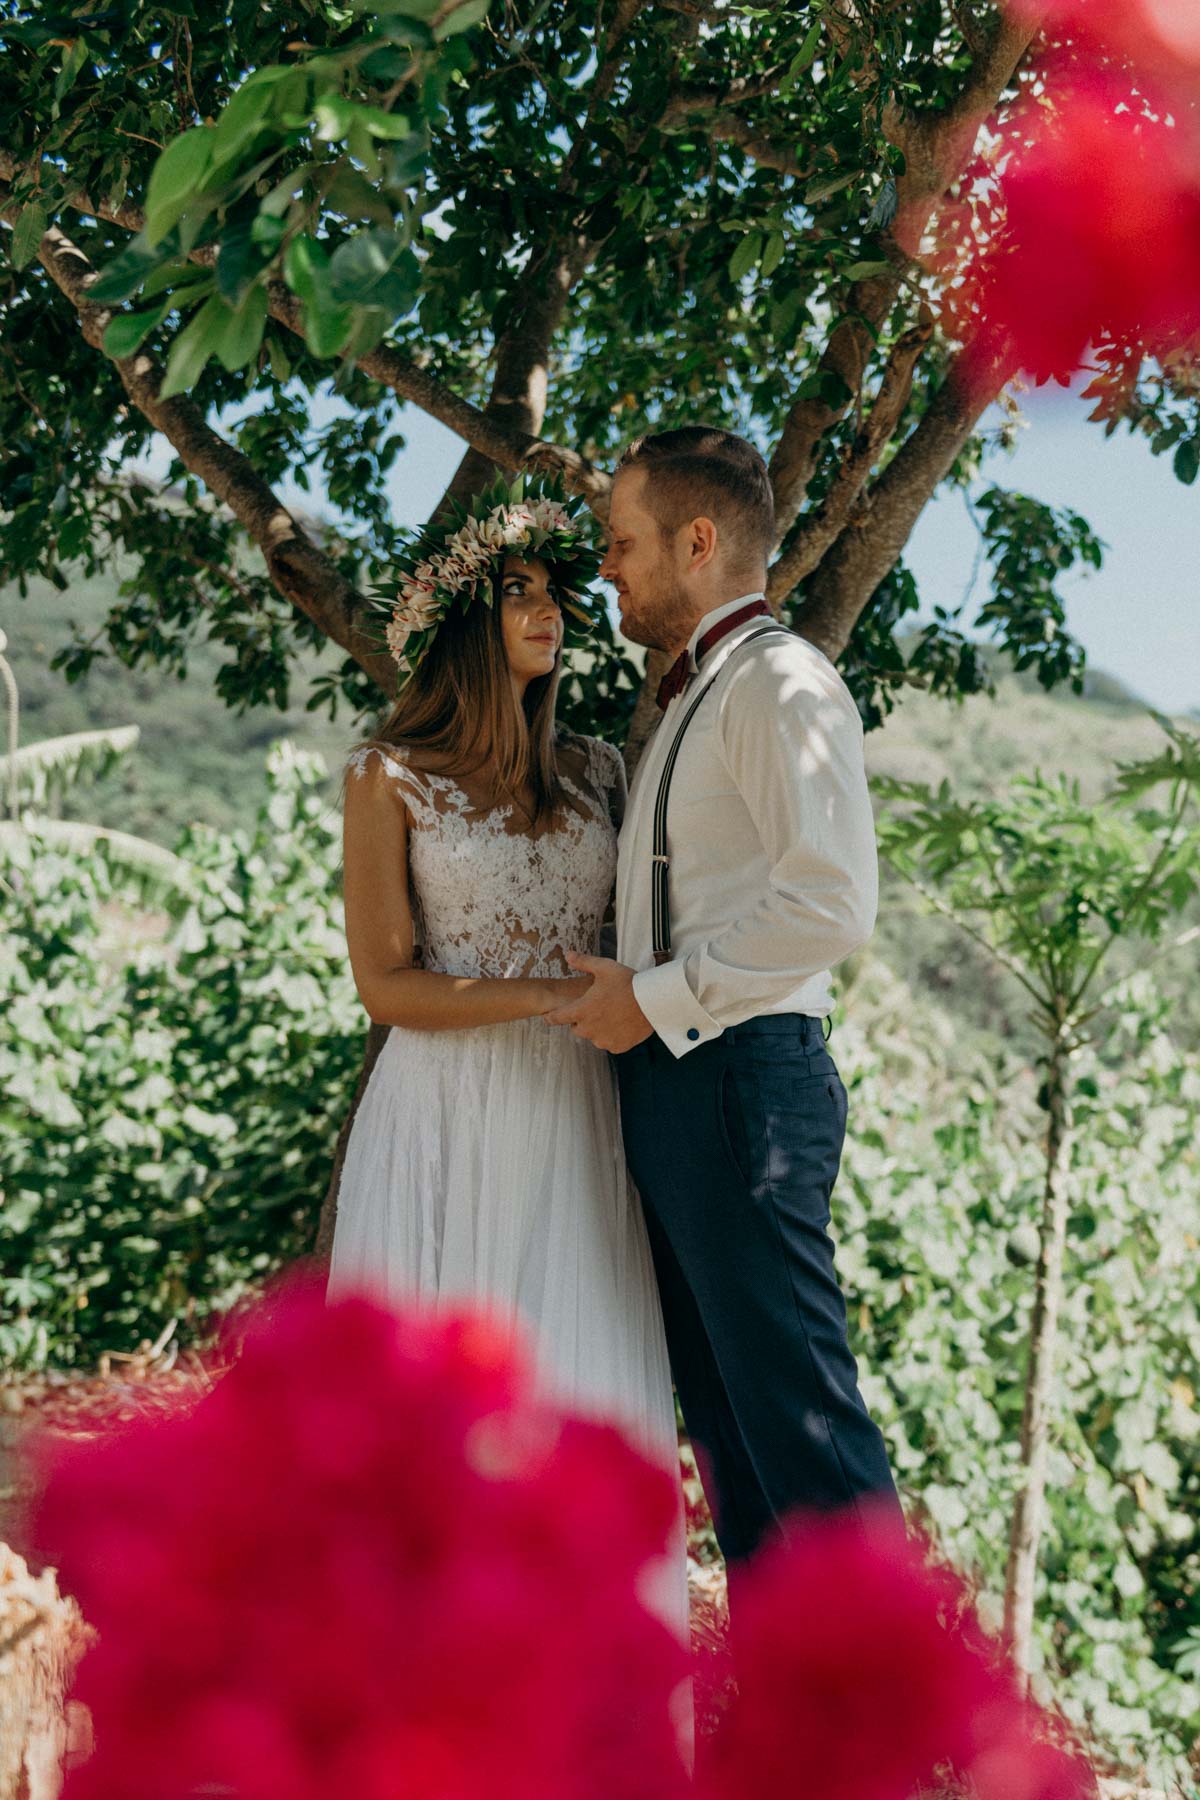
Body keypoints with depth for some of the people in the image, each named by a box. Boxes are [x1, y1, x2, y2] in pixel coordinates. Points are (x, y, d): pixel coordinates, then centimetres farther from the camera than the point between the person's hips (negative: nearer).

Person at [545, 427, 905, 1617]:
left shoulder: (779, 684, -9)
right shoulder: (685, 702, 21)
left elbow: (832, 903, -20)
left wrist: (656, 997, -16)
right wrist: (617, 993, 11)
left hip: (741, 1080, -10)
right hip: (667, 1084, 10)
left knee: (800, 1418, -8)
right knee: (725, 1418, 12)